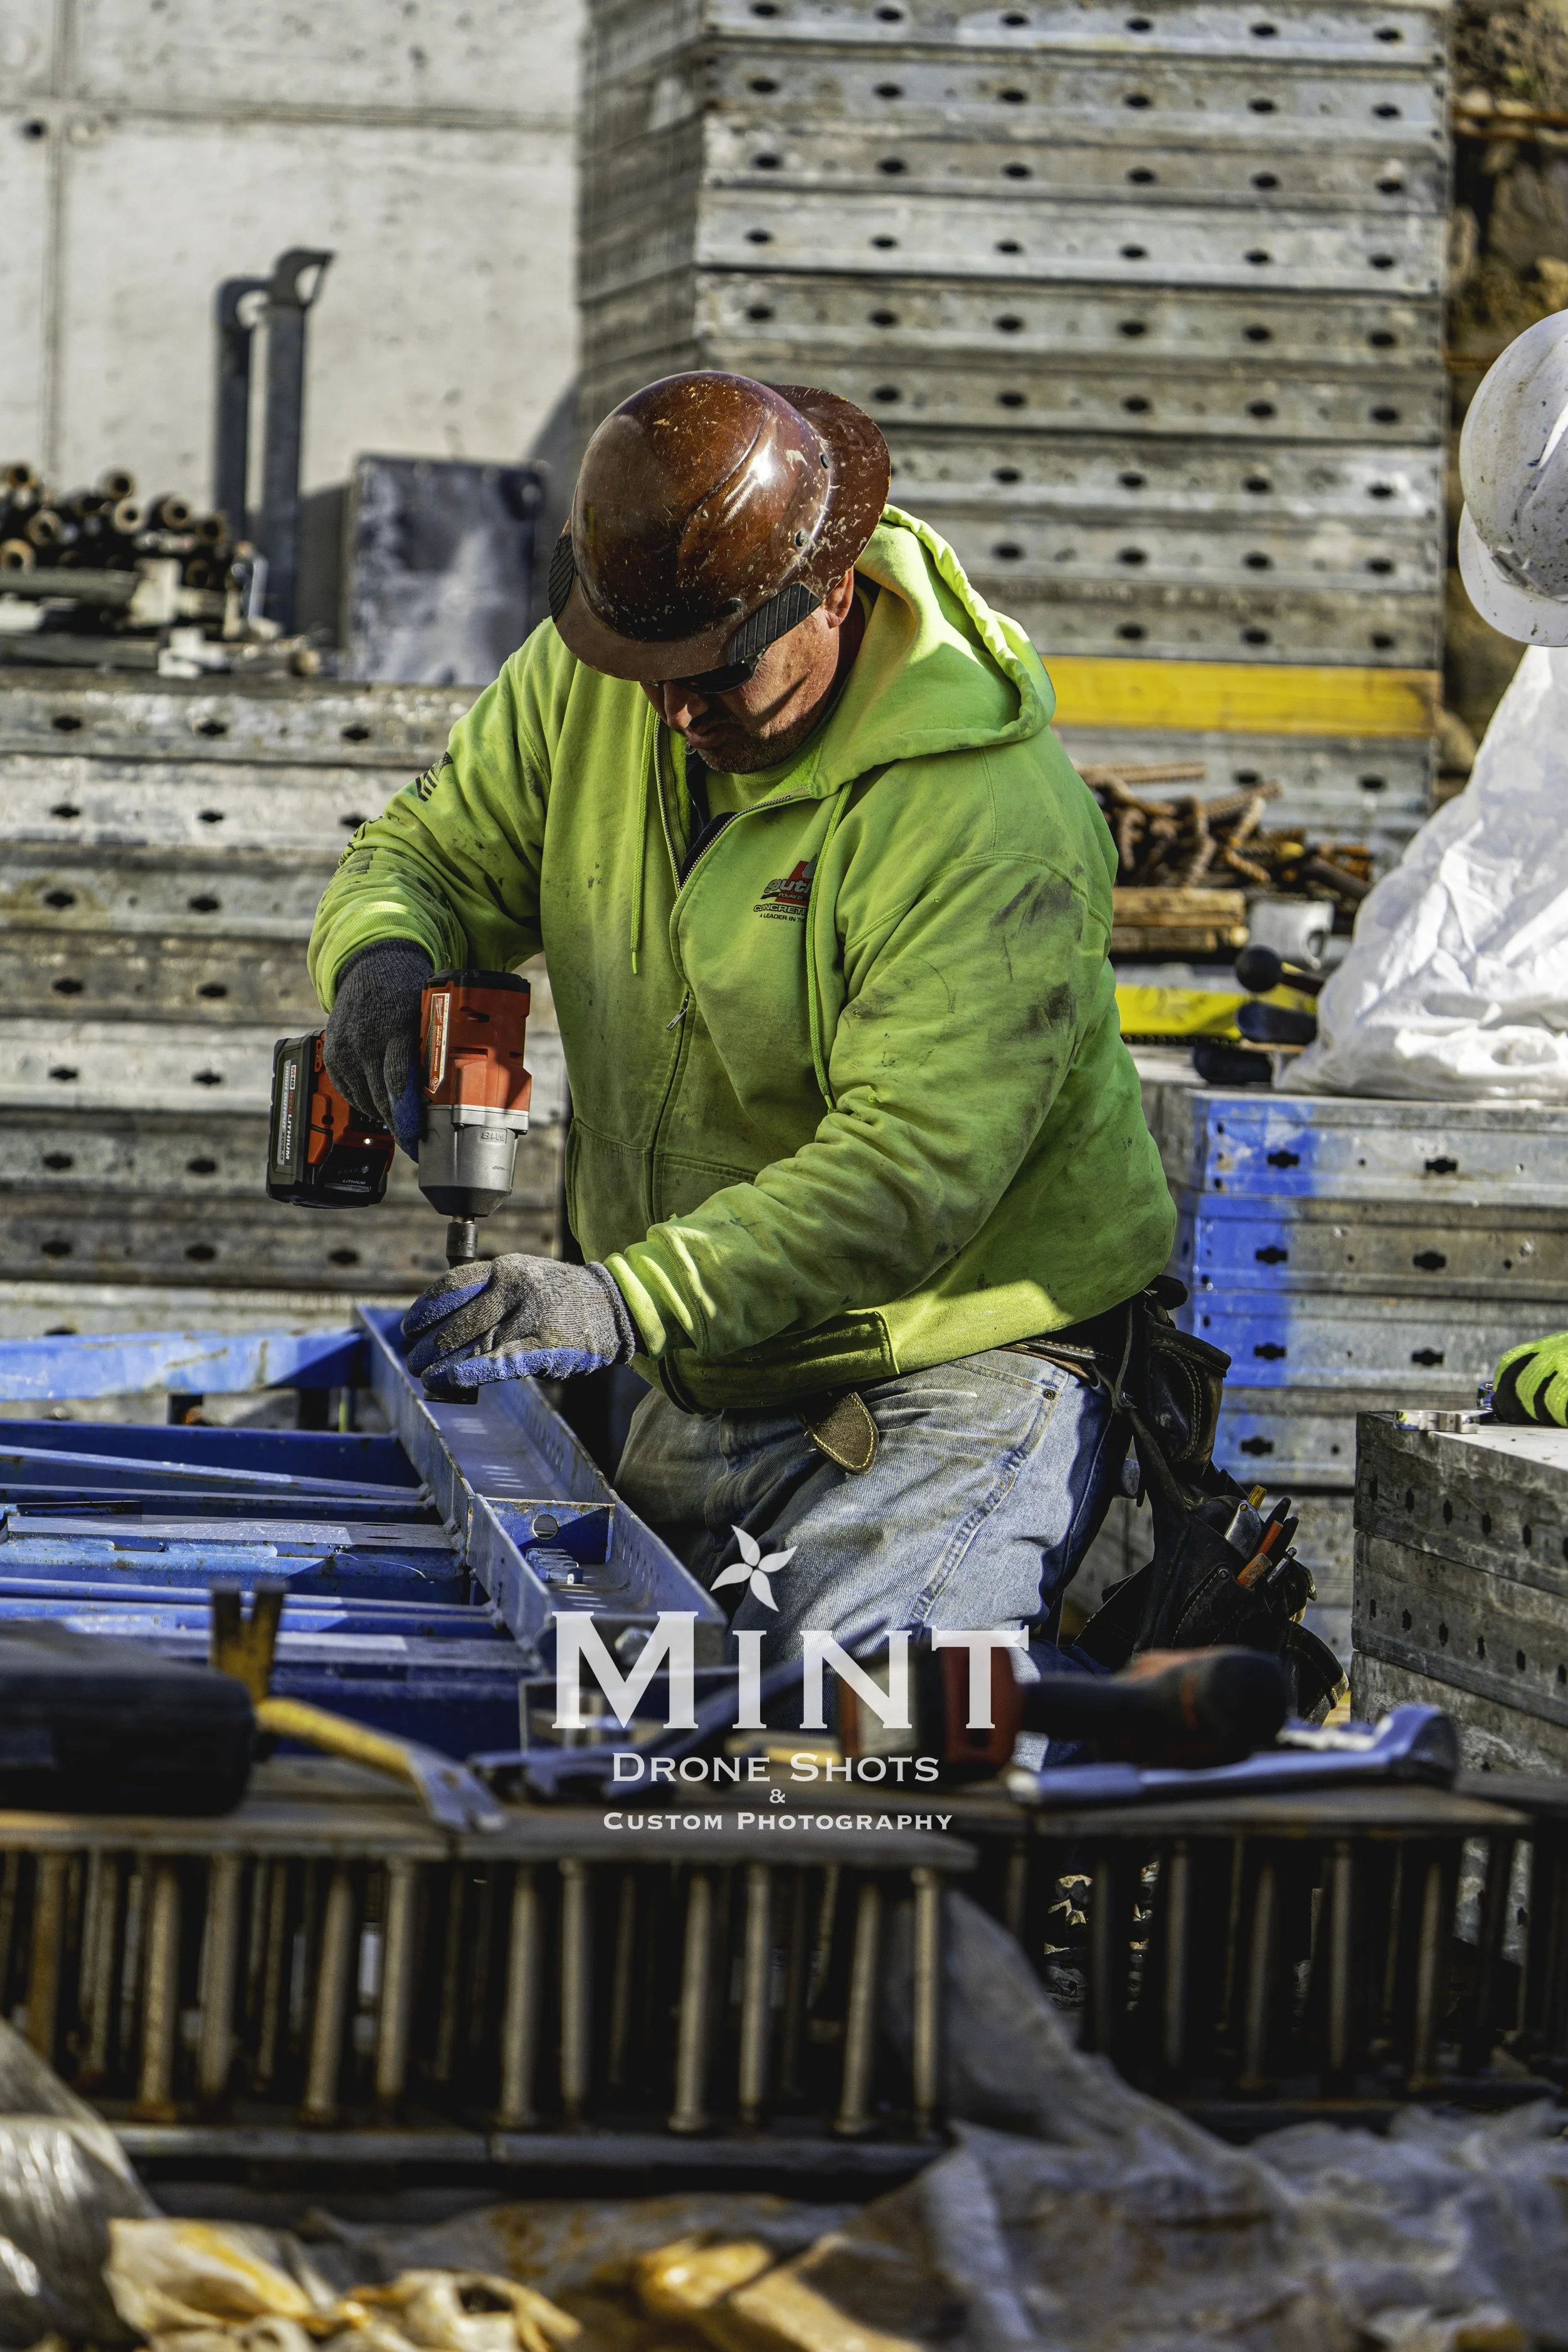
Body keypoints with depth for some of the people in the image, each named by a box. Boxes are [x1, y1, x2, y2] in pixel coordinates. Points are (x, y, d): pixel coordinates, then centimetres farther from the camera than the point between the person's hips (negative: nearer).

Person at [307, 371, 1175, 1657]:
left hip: (957, 1380, -7)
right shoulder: (590, 678, -2)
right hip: (703, 1403, 8)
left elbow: (912, 1171, -30)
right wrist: (382, 948, -14)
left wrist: (630, 1300, -41)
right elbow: (443, 848, 12)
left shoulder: (989, 810, -23)